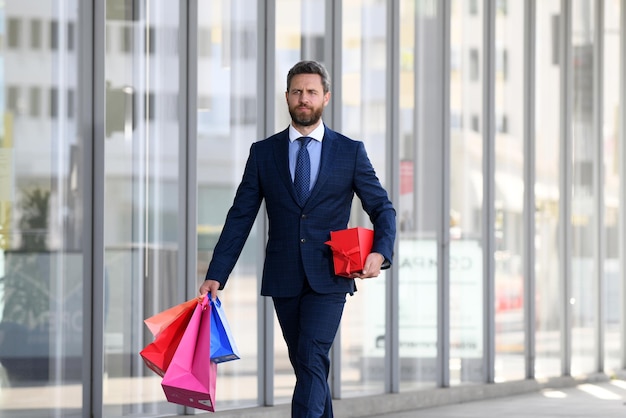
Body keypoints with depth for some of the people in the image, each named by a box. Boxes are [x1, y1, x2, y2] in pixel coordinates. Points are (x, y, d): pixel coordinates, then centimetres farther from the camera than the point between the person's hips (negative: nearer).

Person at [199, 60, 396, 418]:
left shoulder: (350, 152, 4)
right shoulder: (263, 152, 7)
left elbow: (383, 208, 5)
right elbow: (240, 217, 6)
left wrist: (380, 253, -15)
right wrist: (216, 276, -1)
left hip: (328, 279, -3)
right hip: (283, 280, 3)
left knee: (312, 360, -16)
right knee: (307, 366, 10)